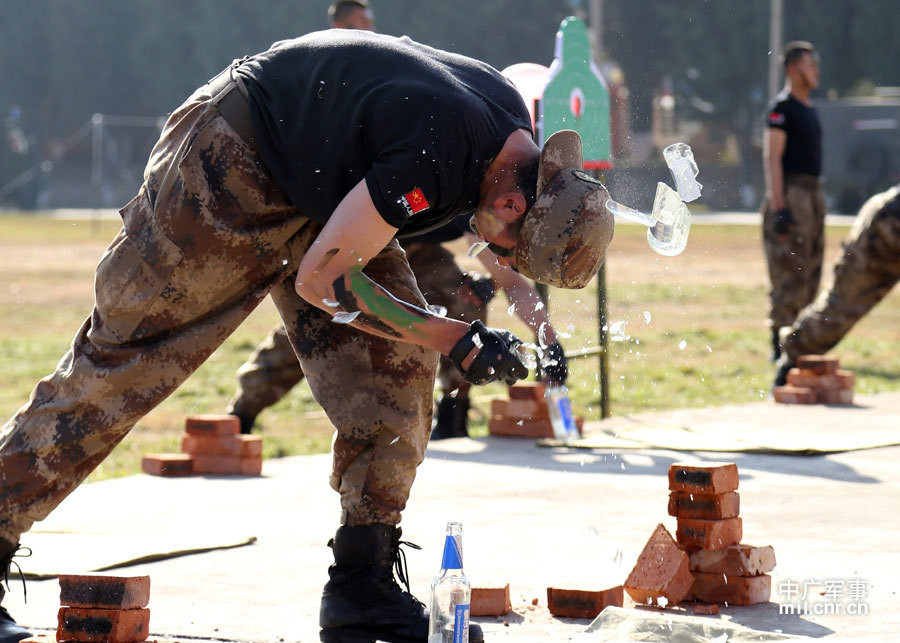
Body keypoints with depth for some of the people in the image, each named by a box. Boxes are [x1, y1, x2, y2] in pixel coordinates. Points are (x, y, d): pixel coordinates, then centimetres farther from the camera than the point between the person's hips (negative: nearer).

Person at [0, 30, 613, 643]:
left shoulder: (514, 116, -8)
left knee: (400, 355, -5)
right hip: (230, 162, -8)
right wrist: (459, 341, -23)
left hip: (320, 186, 9)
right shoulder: (431, 157, -36)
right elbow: (320, 280, -28)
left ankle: (363, 587, -4)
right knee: (122, 361, -6)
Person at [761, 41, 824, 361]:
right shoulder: (782, 107, -10)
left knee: (810, 274, 12)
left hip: (812, 191, 10)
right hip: (791, 192, -10)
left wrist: (816, 199, 19)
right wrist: (779, 207, -21)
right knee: (790, 273, -10)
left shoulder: (809, 109, 18)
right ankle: (780, 345, -7)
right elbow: (772, 158, -16)